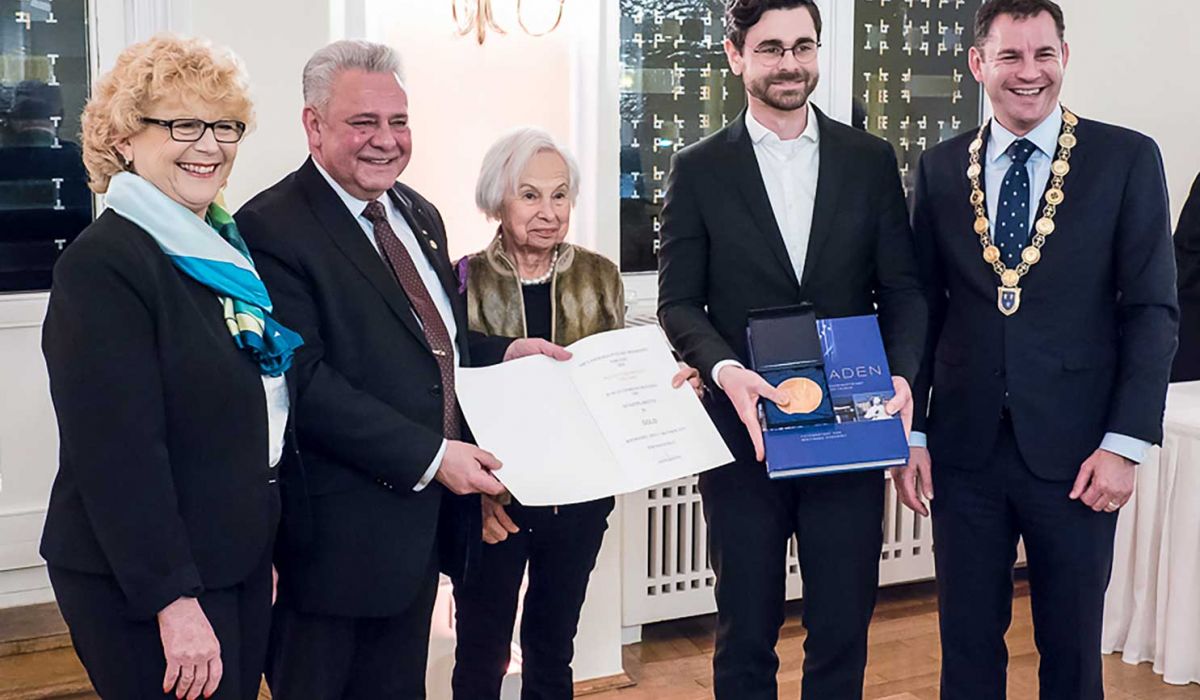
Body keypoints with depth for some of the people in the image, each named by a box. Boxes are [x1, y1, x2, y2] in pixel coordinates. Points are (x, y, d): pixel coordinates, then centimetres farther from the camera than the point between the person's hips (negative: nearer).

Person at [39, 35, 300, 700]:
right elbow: (117, 454, -22)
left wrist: (266, 540, 13)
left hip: (242, 563, 8)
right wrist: (173, 601, -23)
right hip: (142, 584, -8)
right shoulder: (102, 265, -17)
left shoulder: (226, 247, 8)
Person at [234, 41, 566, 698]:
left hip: (426, 512, 8)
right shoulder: (273, 228, -16)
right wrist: (429, 456, -23)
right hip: (343, 523, -8)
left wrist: (504, 351, 5)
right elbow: (304, 382, -22)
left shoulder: (419, 215, 12)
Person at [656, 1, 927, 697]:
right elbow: (678, 302, -1)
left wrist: (901, 372, -13)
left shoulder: (871, 160, 6)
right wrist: (724, 368, -20)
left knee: (844, 629, 10)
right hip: (744, 432, -1)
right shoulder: (700, 170, 2)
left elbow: (902, 288, 5)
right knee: (746, 634, 11)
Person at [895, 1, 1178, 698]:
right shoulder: (941, 168, 6)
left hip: (1074, 454, -2)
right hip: (964, 450, 2)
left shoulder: (1127, 159, -2)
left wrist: (1126, 443, -10)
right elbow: (924, 305, 8)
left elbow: (1153, 310, -3)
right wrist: (910, 432, 4)